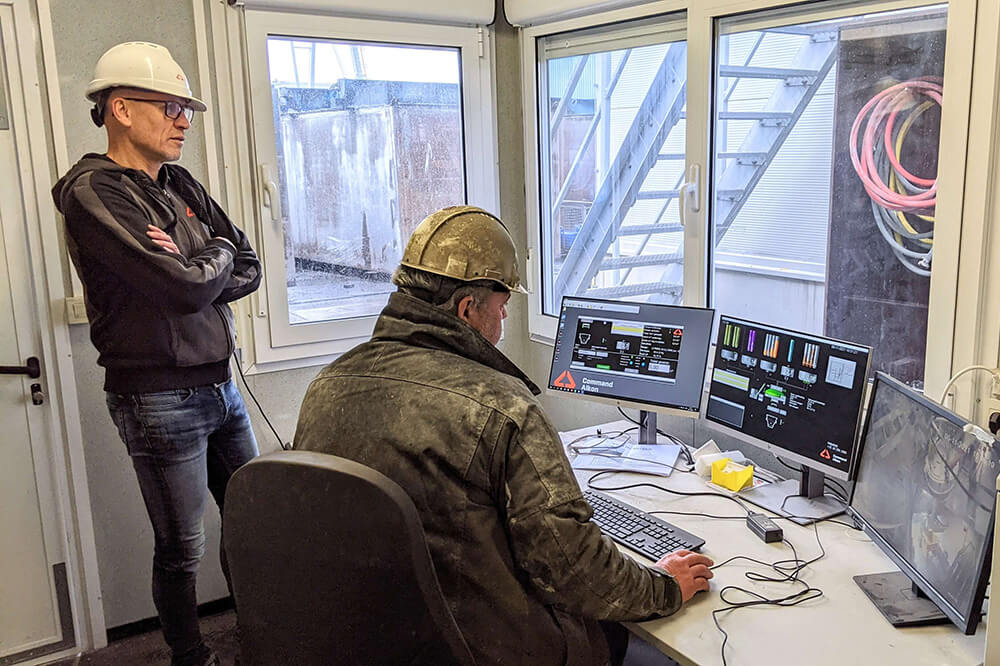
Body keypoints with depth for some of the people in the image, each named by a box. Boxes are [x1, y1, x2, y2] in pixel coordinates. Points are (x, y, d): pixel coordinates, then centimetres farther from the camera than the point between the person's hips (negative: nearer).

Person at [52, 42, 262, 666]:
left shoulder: (181, 185, 11)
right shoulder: (93, 193, -13)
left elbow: (249, 268, 6)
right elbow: (186, 289, -23)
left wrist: (192, 272, -12)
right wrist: (217, 256, -3)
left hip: (219, 385, 7)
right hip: (159, 398, -7)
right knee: (182, 550, 6)